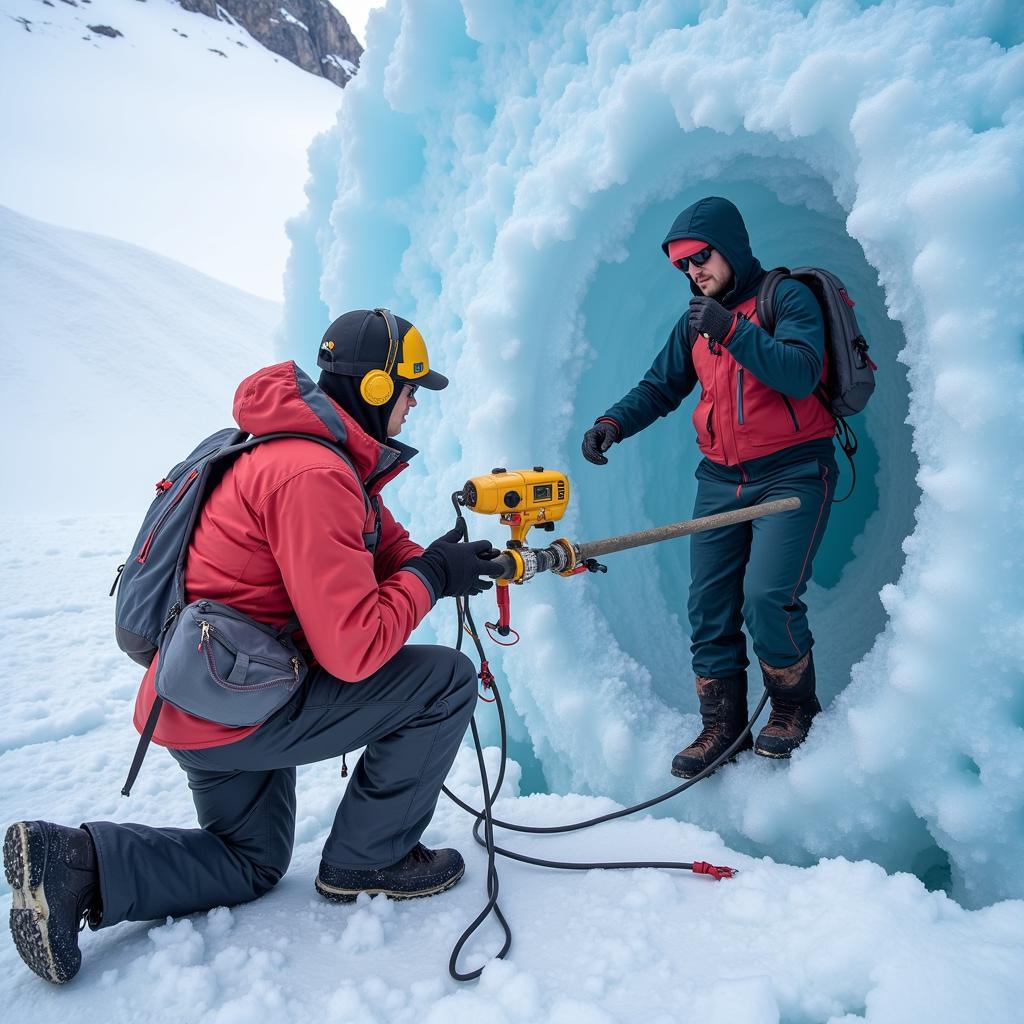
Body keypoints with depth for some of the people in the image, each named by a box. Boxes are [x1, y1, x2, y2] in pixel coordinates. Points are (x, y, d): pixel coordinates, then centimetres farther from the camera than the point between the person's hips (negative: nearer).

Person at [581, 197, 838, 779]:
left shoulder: (788, 298, -5)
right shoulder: (696, 321, 13)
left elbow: (800, 374, -21)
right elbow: (661, 386, 11)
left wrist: (733, 330, -30)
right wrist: (614, 422, -7)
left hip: (792, 472, -6)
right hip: (721, 479, 6)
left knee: (767, 597, -17)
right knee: (708, 606, 2)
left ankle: (796, 707, 9)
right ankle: (722, 725, 15)